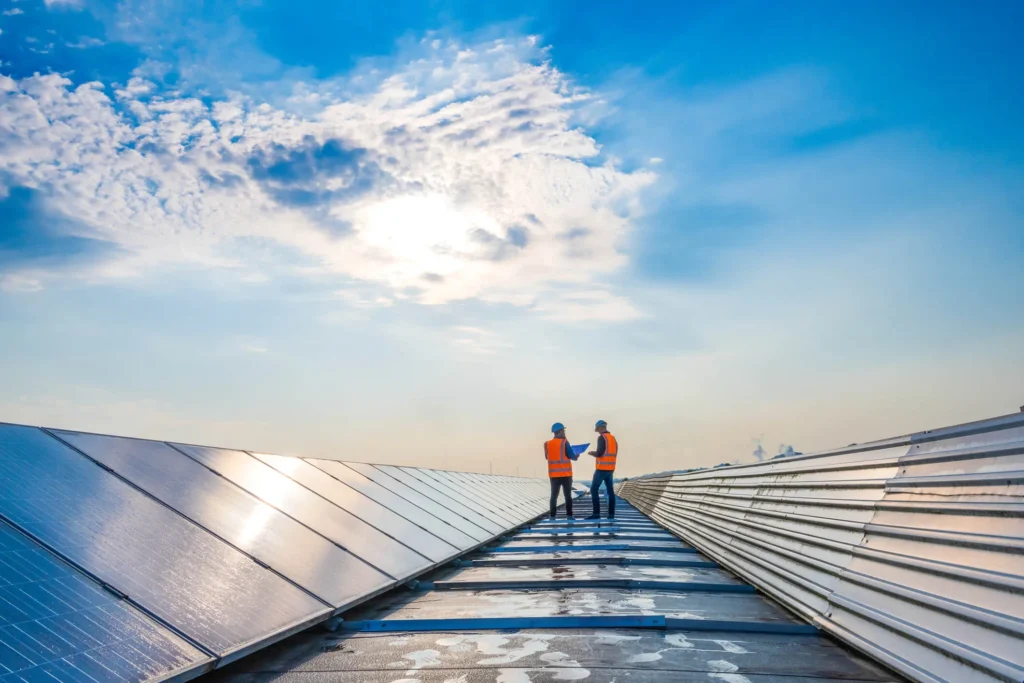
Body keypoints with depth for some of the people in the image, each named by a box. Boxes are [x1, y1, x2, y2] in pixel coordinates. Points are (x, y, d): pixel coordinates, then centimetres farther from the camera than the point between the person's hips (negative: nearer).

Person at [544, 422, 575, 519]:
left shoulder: (548, 444, 4)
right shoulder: (564, 442, -9)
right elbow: (571, 456, -8)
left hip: (554, 474, 3)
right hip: (566, 474, -3)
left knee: (554, 495, 6)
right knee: (568, 495, 6)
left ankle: (552, 516, 2)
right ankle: (569, 515, 4)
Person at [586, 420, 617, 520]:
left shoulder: (602, 437, -11)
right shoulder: (613, 438, 14)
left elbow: (599, 453, -19)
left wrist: (592, 453, 2)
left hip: (602, 468, -8)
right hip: (611, 468, 8)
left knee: (594, 489, -4)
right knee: (610, 491, 8)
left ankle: (596, 513, -9)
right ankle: (611, 514, 7)